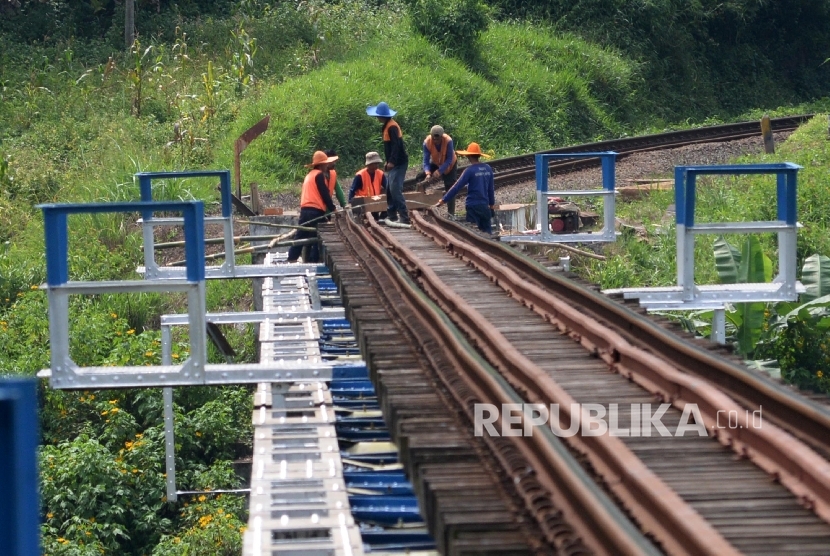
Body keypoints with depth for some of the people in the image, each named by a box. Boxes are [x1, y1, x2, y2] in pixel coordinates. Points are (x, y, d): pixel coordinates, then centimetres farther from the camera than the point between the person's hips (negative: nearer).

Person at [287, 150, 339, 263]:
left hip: (305, 209, 8)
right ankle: (314, 260, -5)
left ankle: (291, 259, 6)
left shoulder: (309, 175, 21)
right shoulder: (319, 175, -6)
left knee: (301, 236, 8)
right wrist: (332, 209, -4)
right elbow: (325, 194, -10)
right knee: (316, 237, -4)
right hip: (316, 210, -8)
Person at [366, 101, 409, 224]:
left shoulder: (392, 127, -16)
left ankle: (404, 217, -18)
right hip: (394, 163, 10)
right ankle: (391, 215, 20)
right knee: (389, 190, 14)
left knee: (395, 189, -15)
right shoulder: (387, 126, 14)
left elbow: (396, 145, -25)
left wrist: (391, 161, -29)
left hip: (398, 163, -10)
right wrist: (388, 162, 21)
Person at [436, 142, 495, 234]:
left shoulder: (470, 170, -13)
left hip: (473, 206, -5)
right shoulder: (487, 168, 3)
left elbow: (457, 187, -14)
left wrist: (443, 200, -9)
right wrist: (492, 203, 25)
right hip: (485, 206, 5)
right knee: (487, 232, 9)